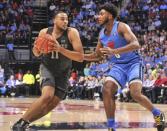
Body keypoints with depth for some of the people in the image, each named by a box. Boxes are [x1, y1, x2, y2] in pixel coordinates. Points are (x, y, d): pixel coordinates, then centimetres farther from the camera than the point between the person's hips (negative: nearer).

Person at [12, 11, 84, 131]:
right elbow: (37, 54, 4)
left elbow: (81, 57, -26)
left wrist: (60, 49, -35)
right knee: (47, 96, -26)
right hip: (47, 68, -1)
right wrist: (37, 48, -20)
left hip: (63, 73, 1)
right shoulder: (44, 32, -11)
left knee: (52, 104, -1)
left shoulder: (72, 33, -19)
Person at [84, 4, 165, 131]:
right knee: (107, 91, -14)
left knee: (136, 94, -23)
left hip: (133, 63, -6)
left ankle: (158, 114, 4)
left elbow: (136, 44, -32)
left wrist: (114, 51, -42)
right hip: (118, 66, 6)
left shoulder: (121, 27, -16)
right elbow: (97, 56, 19)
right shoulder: (102, 34, 6)